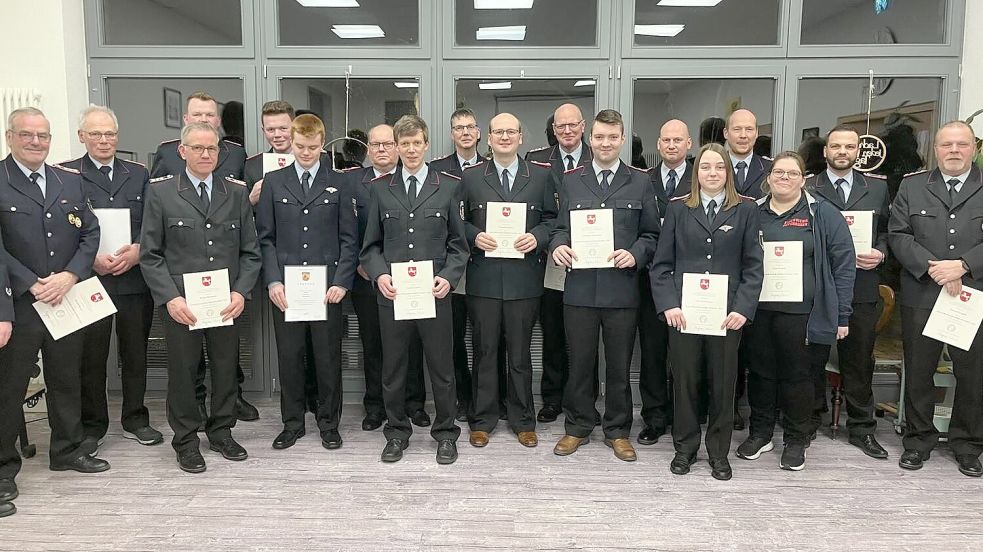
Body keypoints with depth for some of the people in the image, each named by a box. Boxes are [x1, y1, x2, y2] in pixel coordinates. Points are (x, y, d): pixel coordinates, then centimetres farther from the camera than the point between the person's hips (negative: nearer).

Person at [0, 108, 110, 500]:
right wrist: (32, 286, -16)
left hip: (67, 300, 5)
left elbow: (90, 234, 6)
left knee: (67, 380, 15)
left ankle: (67, 449, 30)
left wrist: (70, 276, -9)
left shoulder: (71, 182, 9)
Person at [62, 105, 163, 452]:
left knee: (135, 354, 11)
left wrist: (136, 252, -11)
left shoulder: (139, 175, 11)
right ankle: (91, 427, 19)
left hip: (135, 278, 2)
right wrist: (92, 259, -15)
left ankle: (136, 420, 24)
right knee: (91, 357, 5)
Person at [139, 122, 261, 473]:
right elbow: (150, 254, -1)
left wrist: (241, 292, -6)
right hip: (179, 302, -2)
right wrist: (170, 298, -11)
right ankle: (186, 440, 23)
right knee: (182, 371, 8)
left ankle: (221, 432, 29)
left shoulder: (237, 193, 7)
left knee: (226, 368, 10)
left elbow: (250, 251, 7)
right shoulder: (160, 193, 1)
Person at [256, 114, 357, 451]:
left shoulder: (338, 184, 5)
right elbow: (265, 237, 5)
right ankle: (292, 424, 22)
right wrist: (273, 281, -6)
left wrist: (342, 282, -7)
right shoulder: (273, 182, 7)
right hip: (285, 287, 1)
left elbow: (349, 239, 3)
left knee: (328, 357, 6)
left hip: (327, 286, -1)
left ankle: (329, 423, 21)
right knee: (289, 357, 8)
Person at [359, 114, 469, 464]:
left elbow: (458, 244, 5)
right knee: (393, 369, 10)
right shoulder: (380, 189, 8)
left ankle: (445, 433, 23)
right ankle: (397, 432, 27)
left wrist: (448, 277, -10)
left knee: (441, 367, 7)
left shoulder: (449, 187, 4)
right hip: (392, 293, 1)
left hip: (435, 293, -1)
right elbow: (371, 245, 9)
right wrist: (379, 275, -9)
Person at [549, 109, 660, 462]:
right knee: (580, 363, 9)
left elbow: (651, 234, 6)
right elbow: (561, 227, 10)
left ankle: (618, 431, 25)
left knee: (619, 365, 10)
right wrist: (558, 246, -11)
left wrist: (635, 254, -13)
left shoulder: (640, 182, 6)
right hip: (580, 287, 1)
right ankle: (578, 427, 25)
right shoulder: (571, 181, 9)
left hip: (622, 289, 0)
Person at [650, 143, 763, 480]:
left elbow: (753, 265, 2)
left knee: (723, 383, 8)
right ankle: (685, 448, 22)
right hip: (683, 311, 0)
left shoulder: (746, 210, 5)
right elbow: (661, 264, 3)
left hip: (727, 312, 0)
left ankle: (719, 452, 22)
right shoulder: (678, 209, 6)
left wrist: (743, 309, -9)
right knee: (685, 380, 7)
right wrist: (668, 304, -8)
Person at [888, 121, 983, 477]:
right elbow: (898, 234, -1)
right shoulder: (912, 186, 7)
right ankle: (918, 441, 23)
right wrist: (933, 268, -13)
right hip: (921, 297, 0)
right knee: (918, 373, 8)